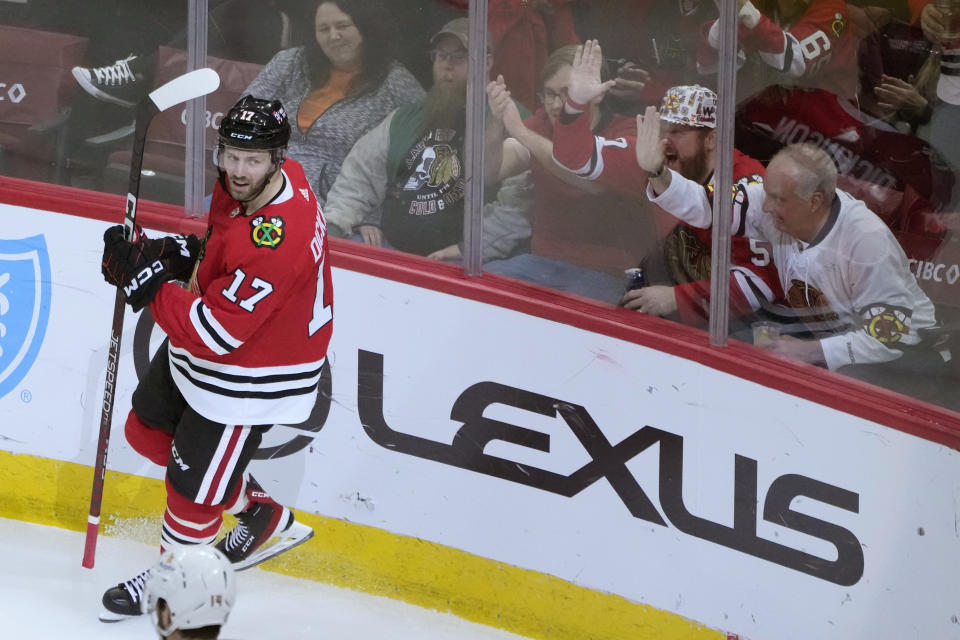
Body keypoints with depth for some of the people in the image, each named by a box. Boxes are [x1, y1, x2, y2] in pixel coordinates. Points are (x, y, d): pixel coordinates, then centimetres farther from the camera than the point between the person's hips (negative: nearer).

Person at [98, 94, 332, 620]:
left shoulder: (276, 242, -38)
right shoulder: (243, 183, -10)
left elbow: (213, 334, -34)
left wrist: (144, 278, -30)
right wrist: (181, 254, -5)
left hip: (254, 376, -10)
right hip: (198, 351, 10)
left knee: (193, 481, 5)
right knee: (148, 433, 25)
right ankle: (260, 513, 39)